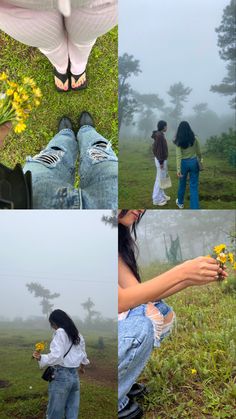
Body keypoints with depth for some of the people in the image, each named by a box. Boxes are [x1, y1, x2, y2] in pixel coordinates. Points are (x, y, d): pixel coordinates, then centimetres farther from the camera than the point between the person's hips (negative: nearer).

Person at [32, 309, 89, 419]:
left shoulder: (60, 332, -9)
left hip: (61, 376, -7)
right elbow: (83, 356, 23)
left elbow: (56, 356, -22)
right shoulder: (78, 335, 12)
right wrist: (83, 364, 42)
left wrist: (41, 357, -16)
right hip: (74, 376, 7)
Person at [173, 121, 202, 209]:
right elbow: (199, 152, 3)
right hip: (193, 162, 0)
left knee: (182, 184, 20)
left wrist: (178, 169, -19)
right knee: (194, 186, 2)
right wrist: (199, 160, 22)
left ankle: (180, 202, 39)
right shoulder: (194, 138, -5)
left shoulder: (178, 141, -9)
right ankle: (195, 208, -2)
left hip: (184, 163, 0)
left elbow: (179, 155, -16)